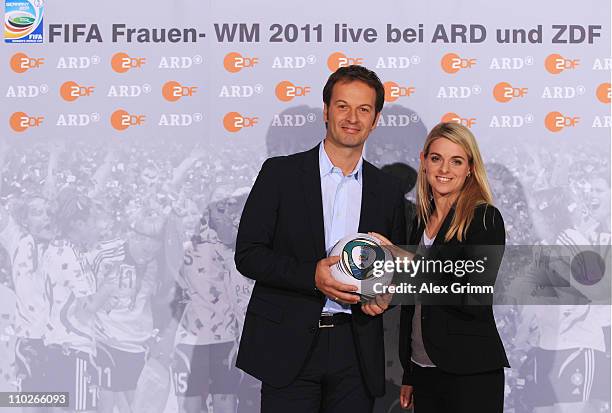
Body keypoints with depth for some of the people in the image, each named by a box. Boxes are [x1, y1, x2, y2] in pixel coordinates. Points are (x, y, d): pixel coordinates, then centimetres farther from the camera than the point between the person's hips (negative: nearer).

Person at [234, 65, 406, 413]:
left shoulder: (389, 192, 10)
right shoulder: (280, 173, 1)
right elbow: (247, 254, -4)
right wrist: (312, 275, -18)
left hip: (357, 354, 3)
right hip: (289, 347, -3)